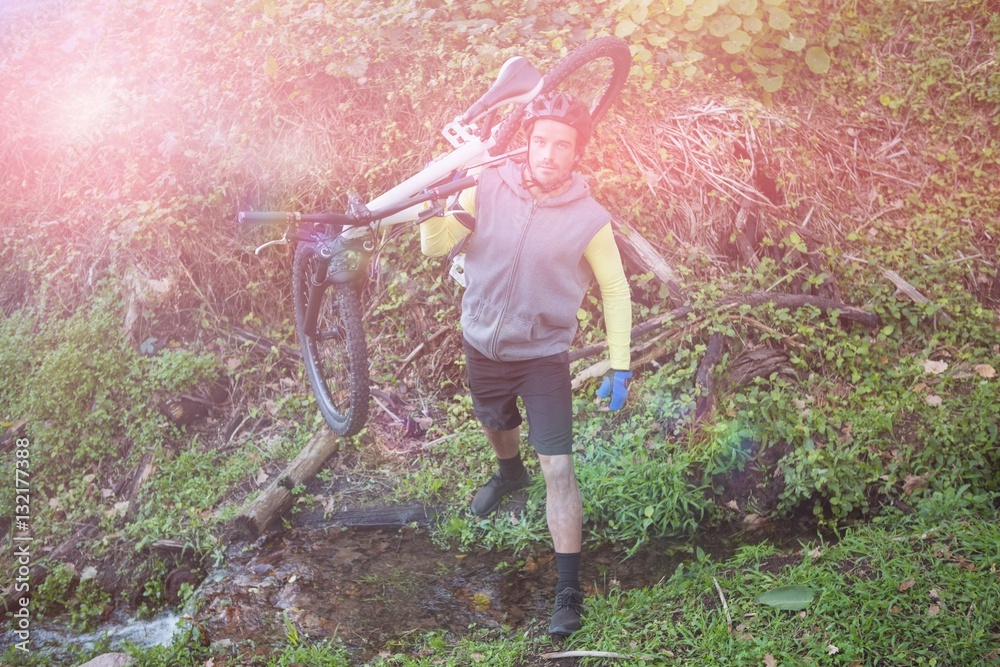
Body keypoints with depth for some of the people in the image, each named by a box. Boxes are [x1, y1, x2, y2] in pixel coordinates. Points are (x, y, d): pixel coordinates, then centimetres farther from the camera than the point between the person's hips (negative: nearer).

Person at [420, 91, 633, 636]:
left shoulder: (589, 219, -18)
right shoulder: (488, 187, -14)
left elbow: (615, 291, -6)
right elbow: (435, 245, -13)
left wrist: (620, 366, -6)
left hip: (544, 357, -3)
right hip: (482, 347, 4)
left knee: (558, 470, -9)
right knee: (497, 425, 31)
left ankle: (569, 588, 2)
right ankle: (509, 473, 66)